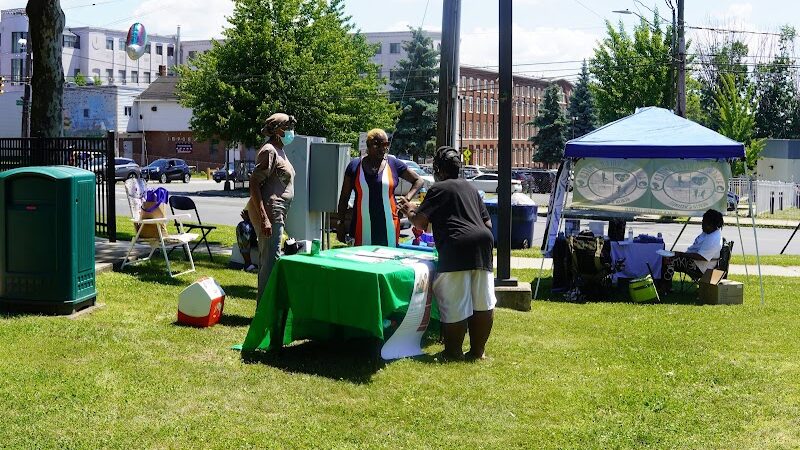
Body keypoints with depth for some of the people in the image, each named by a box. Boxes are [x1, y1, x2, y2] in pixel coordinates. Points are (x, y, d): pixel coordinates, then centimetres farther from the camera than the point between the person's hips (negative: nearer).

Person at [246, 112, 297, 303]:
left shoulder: (279, 151, 18)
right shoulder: (269, 151, -13)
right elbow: (254, 183, -19)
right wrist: (264, 219, -26)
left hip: (274, 213, 11)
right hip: (268, 212, -10)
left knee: (267, 260, 15)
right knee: (271, 261, -9)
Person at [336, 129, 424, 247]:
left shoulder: (394, 164, 6)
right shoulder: (355, 166, 6)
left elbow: (418, 181, 15)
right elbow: (344, 198, 10)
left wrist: (407, 198, 0)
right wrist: (340, 223, 5)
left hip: (388, 228, 0)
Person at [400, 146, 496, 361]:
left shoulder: (439, 189, 2)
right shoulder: (470, 187, 24)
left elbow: (420, 223, -2)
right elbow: (487, 222, 23)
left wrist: (409, 211, 17)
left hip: (457, 247, -7)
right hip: (483, 241, 7)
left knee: (455, 304, 0)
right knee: (483, 302, 11)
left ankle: (453, 352, 7)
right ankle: (478, 350, 17)